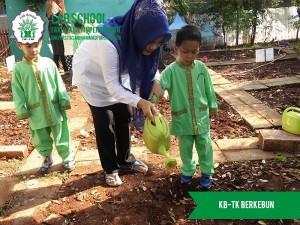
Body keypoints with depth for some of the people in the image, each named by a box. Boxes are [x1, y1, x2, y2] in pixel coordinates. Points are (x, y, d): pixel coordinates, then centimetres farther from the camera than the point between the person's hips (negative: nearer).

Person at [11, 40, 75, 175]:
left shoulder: (49, 63, -4)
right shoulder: (18, 68, -3)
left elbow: (59, 84, 0)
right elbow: (17, 92, 0)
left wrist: (64, 102, -1)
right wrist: (22, 111, -5)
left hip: (55, 109, -1)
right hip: (36, 113, 1)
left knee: (61, 136, 11)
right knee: (40, 139, 16)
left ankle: (68, 158, 31)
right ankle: (47, 158, 41)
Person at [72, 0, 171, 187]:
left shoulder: (139, 35, -22)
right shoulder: (110, 43, -41)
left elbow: (149, 62, -5)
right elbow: (112, 86, -34)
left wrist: (156, 81, -26)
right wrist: (140, 102, -46)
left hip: (119, 74, 6)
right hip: (93, 75, -6)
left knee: (125, 117, 10)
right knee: (105, 124, -1)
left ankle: (125, 160, 31)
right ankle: (110, 168, 20)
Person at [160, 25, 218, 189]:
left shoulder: (201, 67, -4)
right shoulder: (171, 70, -13)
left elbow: (208, 88, 5)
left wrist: (213, 105, 12)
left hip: (201, 116, 2)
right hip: (182, 118, -1)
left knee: (205, 146, 13)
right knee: (185, 147, 16)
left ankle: (207, 172, 34)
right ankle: (187, 171, 39)